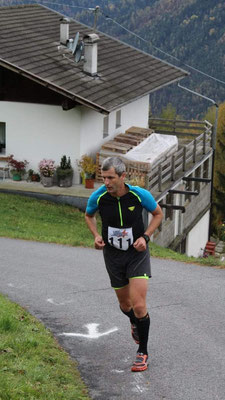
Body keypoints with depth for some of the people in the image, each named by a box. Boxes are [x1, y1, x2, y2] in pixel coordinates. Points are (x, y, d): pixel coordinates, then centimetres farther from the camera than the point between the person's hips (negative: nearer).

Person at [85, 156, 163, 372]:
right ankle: (135, 323, 52)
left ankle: (142, 352, 5)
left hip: (137, 253, -2)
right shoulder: (98, 196, -13)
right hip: (113, 255, 2)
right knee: (125, 304, 14)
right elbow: (88, 215, 10)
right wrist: (96, 235, -7)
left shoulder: (140, 194, -18)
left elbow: (158, 213, 2)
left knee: (138, 305, -14)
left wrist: (145, 237, -11)